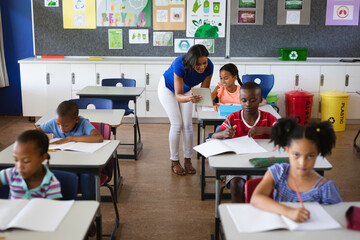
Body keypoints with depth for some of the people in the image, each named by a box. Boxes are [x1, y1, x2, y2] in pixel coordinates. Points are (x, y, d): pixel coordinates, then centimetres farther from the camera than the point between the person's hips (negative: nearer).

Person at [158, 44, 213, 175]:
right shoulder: (180, 65, -41)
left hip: (186, 89, 4)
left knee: (188, 125, -2)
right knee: (177, 124, -10)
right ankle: (174, 162, 3)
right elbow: (178, 95, -38)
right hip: (168, 88, -4)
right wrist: (188, 98, -59)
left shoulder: (209, 67, -30)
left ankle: (188, 161, 10)